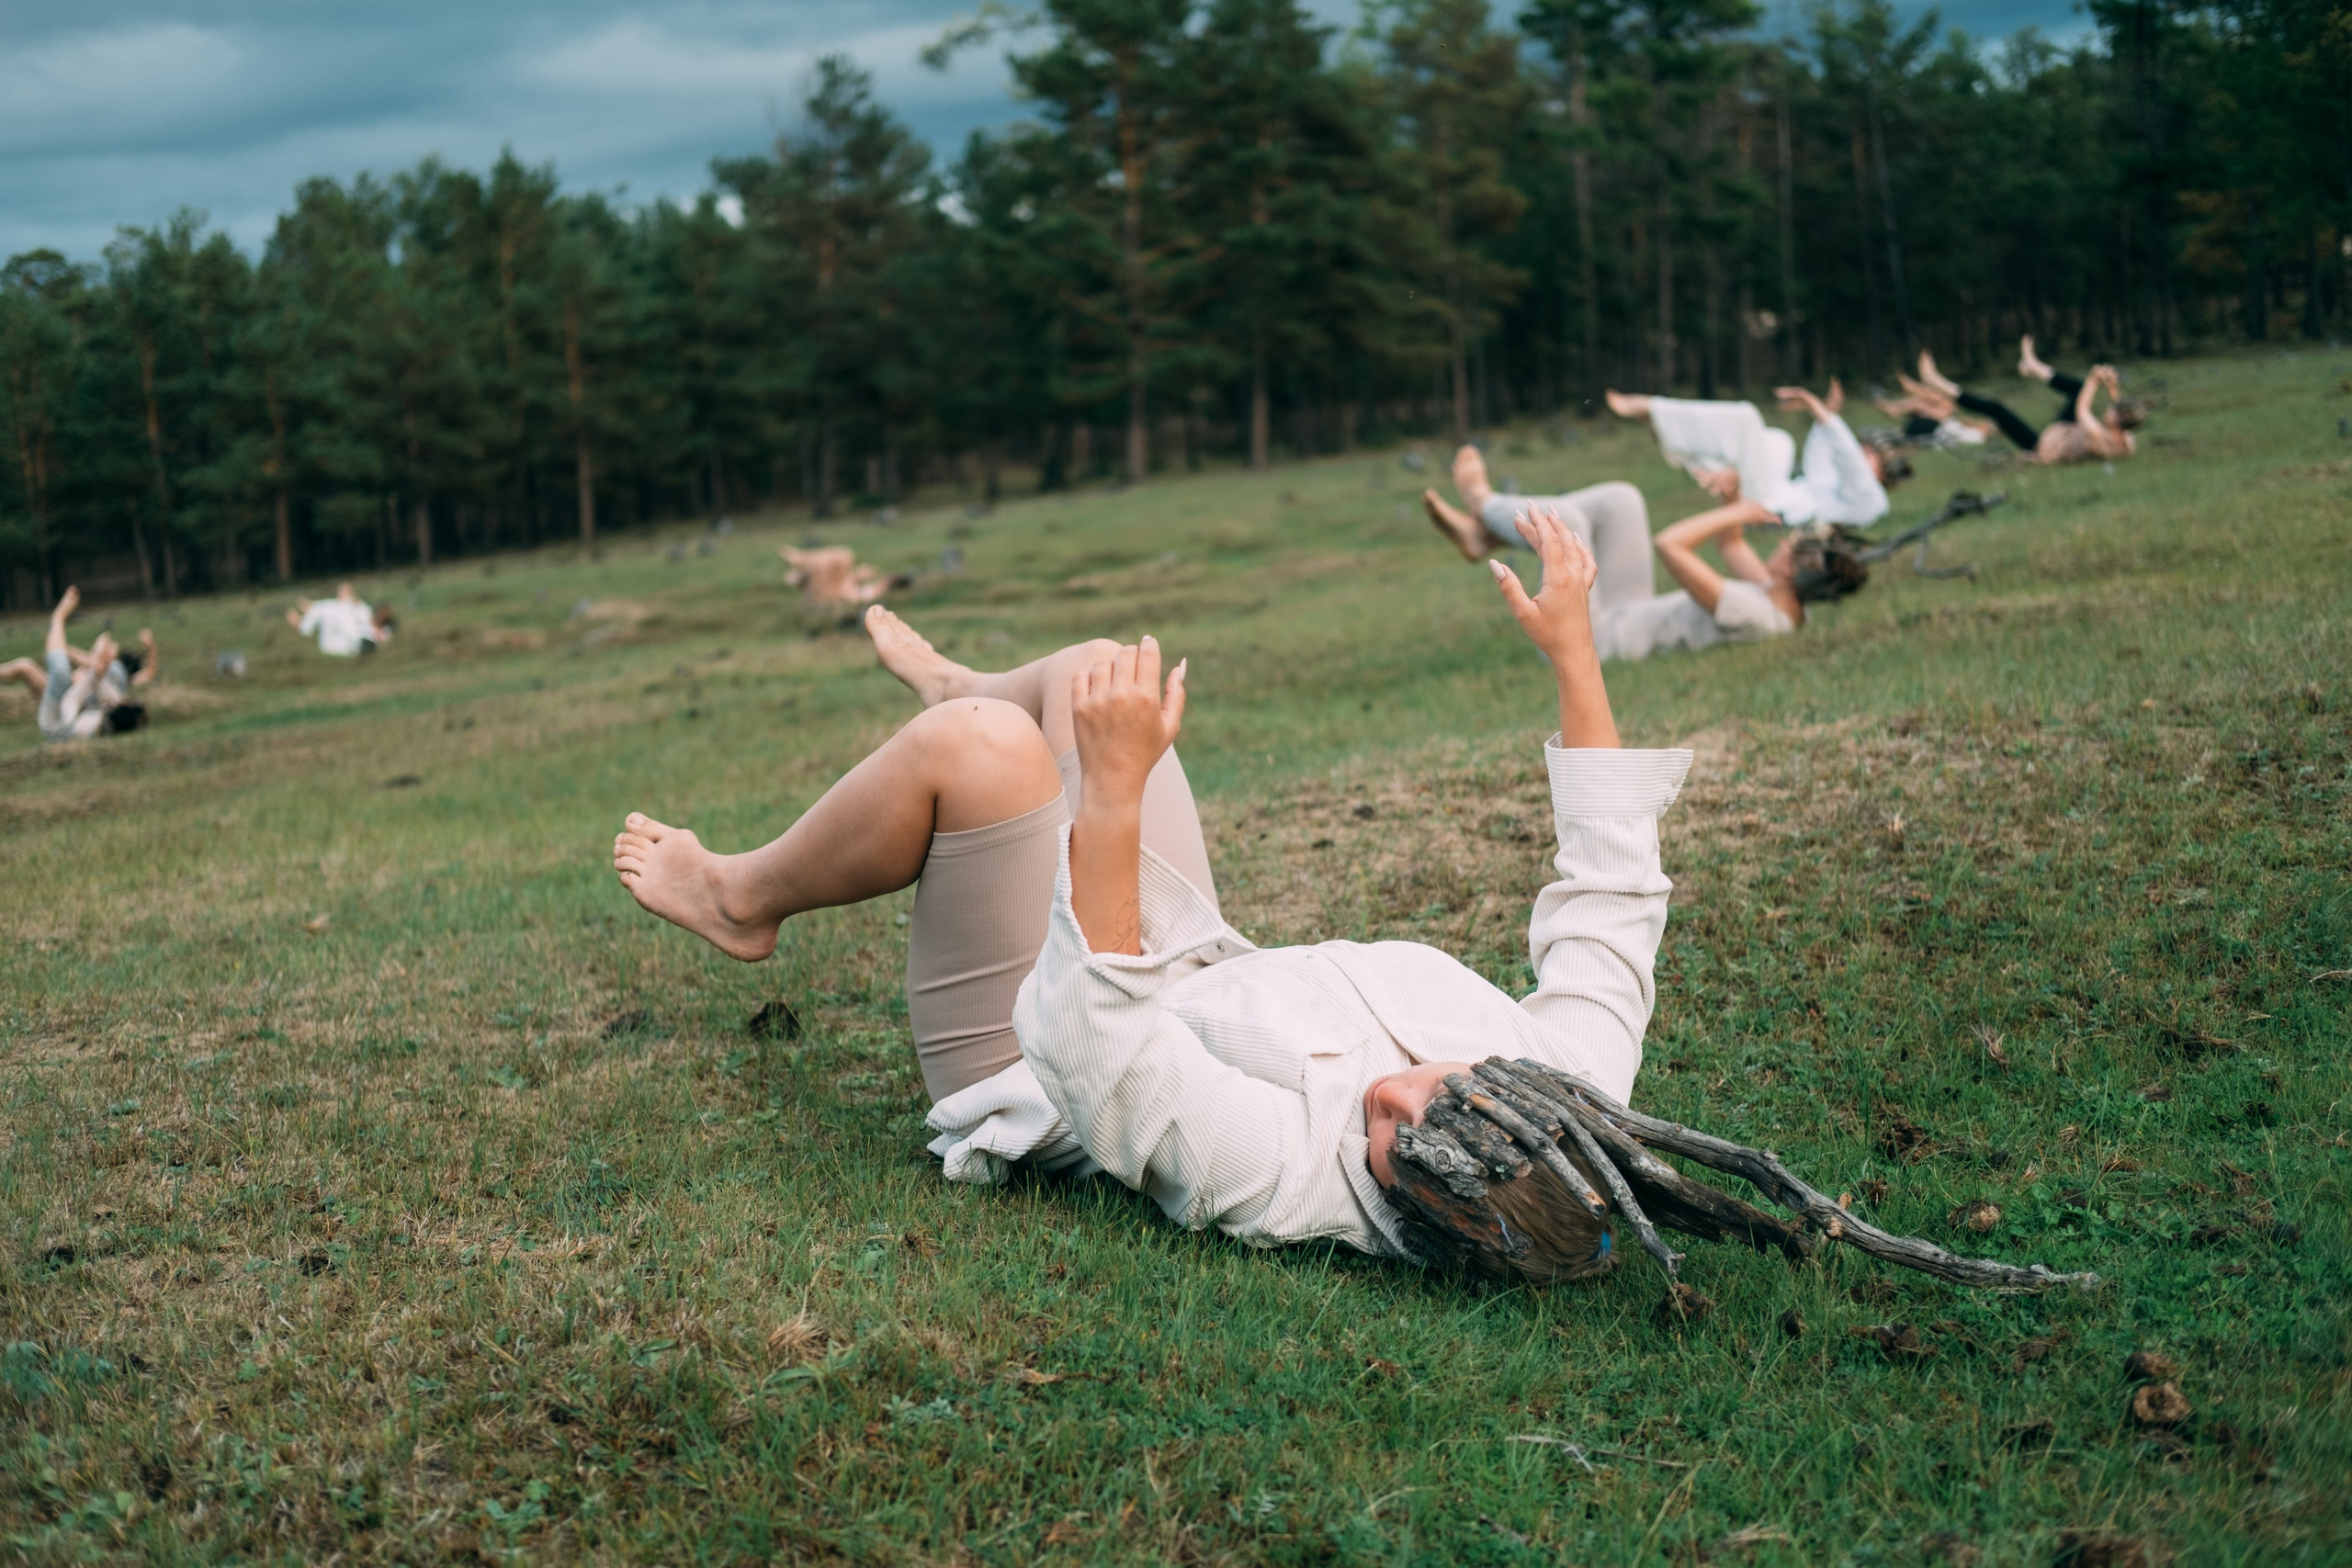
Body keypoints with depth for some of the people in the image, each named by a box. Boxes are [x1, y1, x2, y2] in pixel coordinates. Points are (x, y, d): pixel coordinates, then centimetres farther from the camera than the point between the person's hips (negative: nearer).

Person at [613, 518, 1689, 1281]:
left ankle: (742, 902, 11)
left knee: (978, 743, -20)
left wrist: (1115, 785, -47)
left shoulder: (1288, 1171, -45)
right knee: (1088, 669, 10)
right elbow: (1608, 894, -15)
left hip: (1039, 1059, -6)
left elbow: (1092, 1043, -42)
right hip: (1192, 972, 7)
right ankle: (948, 684, 50)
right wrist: (1574, 651, -16)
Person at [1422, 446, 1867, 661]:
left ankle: (1482, 502, 17)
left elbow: (1668, 545, -35)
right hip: (1630, 621, 10)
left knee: (1564, 517, -16)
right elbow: (1729, 544, 12)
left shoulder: (1748, 612, -34)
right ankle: (1482, 536, 11)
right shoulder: (1781, 601, -4)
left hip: (1589, 642, -10)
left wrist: (1733, 515, -23)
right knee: (1619, 499, 6)